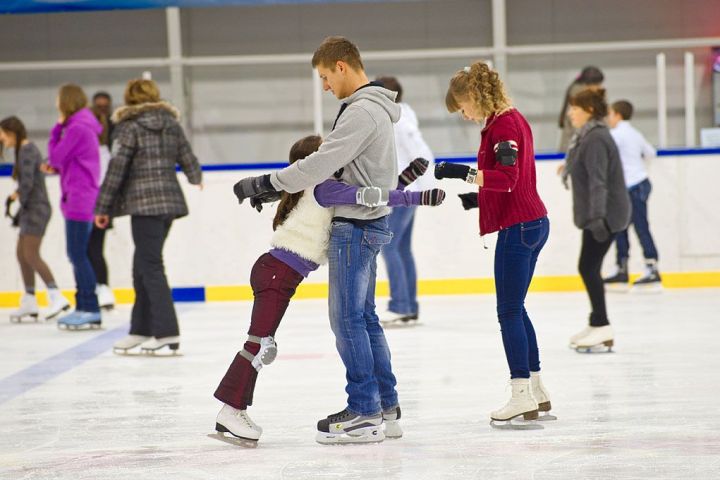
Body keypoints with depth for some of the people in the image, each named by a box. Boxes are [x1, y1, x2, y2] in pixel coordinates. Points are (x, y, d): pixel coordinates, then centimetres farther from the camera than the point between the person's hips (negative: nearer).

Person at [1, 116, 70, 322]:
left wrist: (20, 199, -8)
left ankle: (57, 297, -18)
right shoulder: (25, 149, 15)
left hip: (36, 208, -10)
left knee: (31, 255, -14)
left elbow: (27, 183, -22)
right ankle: (29, 303, 16)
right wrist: (17, 196, 6)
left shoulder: (27, 151, -15)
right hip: (31, 209, 10)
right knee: (22, 254, 11)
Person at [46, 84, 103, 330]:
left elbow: (55, 157, -12)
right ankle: (83, 308, 17)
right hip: (80, 201, 10)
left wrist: (56, 129, -2)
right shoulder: (83, 126, 16)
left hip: (79, 201, -10)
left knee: (78, 254, -9)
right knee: (77, 254, 13)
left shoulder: (77, 129, -14)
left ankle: (90, 310, -9)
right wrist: (56, 167, 3)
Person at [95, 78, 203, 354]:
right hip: (170, 200, 7)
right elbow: (187, 159, 18)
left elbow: (116, 168, -9)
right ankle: (141, 330, 20)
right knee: (144, 265, 16)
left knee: (150, 266, -6)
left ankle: (167, 332, -13)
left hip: (144, 203, -7)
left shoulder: (130, 126, -6)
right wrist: (196, 178, 42)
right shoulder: (171, 124, 11)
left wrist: (103, 207, -5)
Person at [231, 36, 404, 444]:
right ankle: (385, 402, 20)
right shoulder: (374, 107, 15)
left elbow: (322, 164, -25)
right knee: (364, 316, 15)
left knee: (348, 318, -5)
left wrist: (267, 183, -18)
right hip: (366, 222, 10)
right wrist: (279, 189, 12)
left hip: (356, 226, -10)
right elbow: (339, 165, 18)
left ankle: (365, 413, -2)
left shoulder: (362, 111, -19)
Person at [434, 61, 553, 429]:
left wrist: (464, 173, -30)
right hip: (531, 222, 10)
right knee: (515, 309, 16)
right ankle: (536, 392, 21)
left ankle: (522, 397, -9)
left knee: (509, 312, -8)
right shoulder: (511, 120, 17)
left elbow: (507, 177, -25)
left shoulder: (503, 125, -14)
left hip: (518, 227, -10)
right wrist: (479, 196, 18)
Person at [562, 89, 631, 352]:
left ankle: (603, 329, -9)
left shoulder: (596, 139, -18)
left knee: (588, 267, -11)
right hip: (599, 214, 10)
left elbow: (598, 181, -26)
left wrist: (597, 216, -32)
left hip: (605, 214, -10)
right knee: (590, 268, 14)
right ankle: (597, 324, 22)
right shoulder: (588, 136, 14)